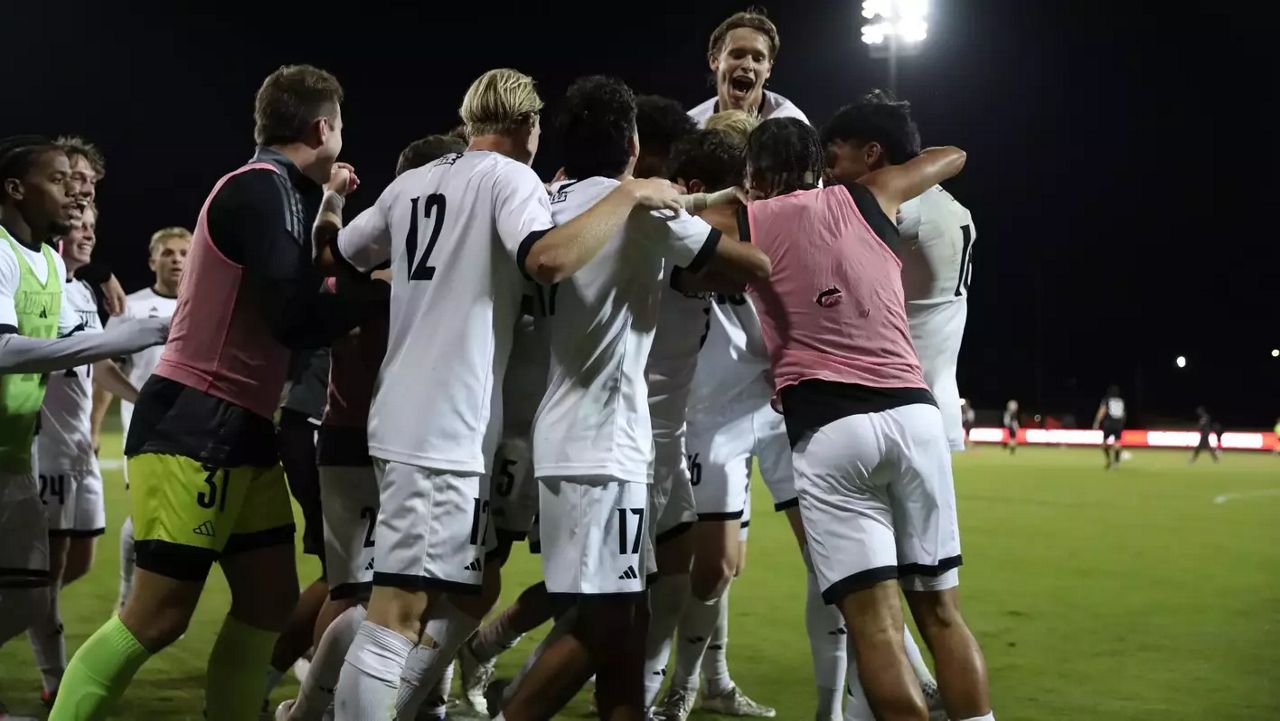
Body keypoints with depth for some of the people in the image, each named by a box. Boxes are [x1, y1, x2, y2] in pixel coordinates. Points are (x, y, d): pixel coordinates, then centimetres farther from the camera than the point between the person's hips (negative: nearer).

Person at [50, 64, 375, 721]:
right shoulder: (261, 187, -15)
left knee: (271, 599, 9)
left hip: (238, 428, 10)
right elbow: (296, 319, -21)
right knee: (159, 617, -9)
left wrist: (324, 203, 26)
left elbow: (288, 283, 27)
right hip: (191, 427, -10)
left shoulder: (273, 191, 13)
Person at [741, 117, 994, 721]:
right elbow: (952, 157, 36)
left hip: (829, 428, -3)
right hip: (915, 414, 3)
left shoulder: (742, 221, 11)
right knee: (940, 610, 11)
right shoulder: (864, 199, 18)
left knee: (874, 622, -6)